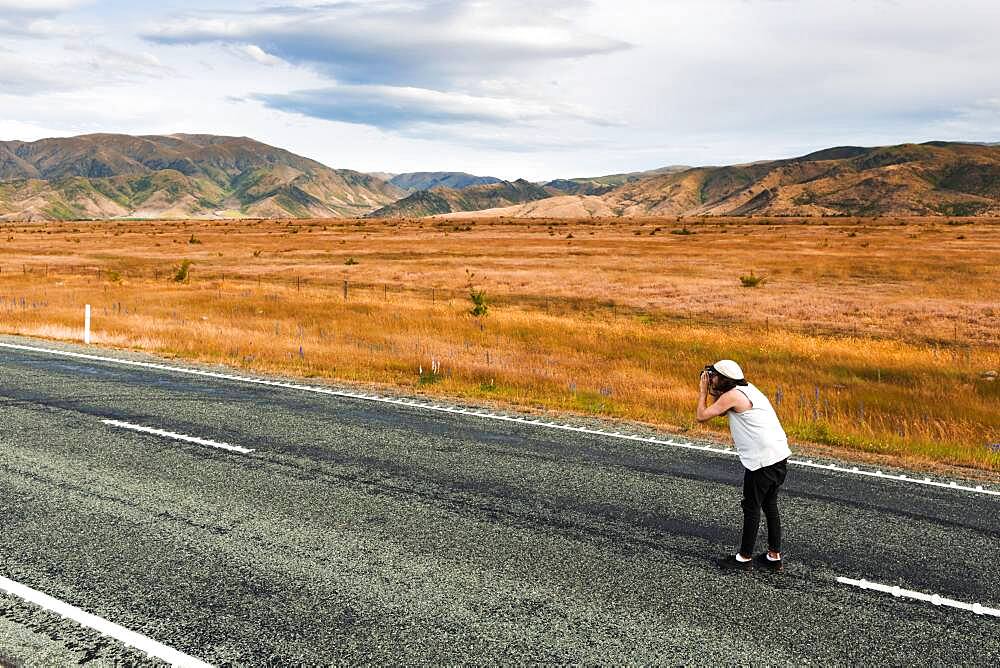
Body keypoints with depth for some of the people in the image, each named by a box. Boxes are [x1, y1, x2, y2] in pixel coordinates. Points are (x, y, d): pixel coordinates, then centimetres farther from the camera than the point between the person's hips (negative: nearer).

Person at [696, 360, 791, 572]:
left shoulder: (732, 395, -13)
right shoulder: (745, 389, 16)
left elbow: (702, 416, -8)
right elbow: (721, 411, 27)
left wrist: (703, 391, 3)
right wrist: (712, 391, 15)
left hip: (763, 459, -9)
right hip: (779, 455, 9)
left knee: (752, 507, 2)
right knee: (769, 505, 17)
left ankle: (744, 558, 11)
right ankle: (774, 556, 23)